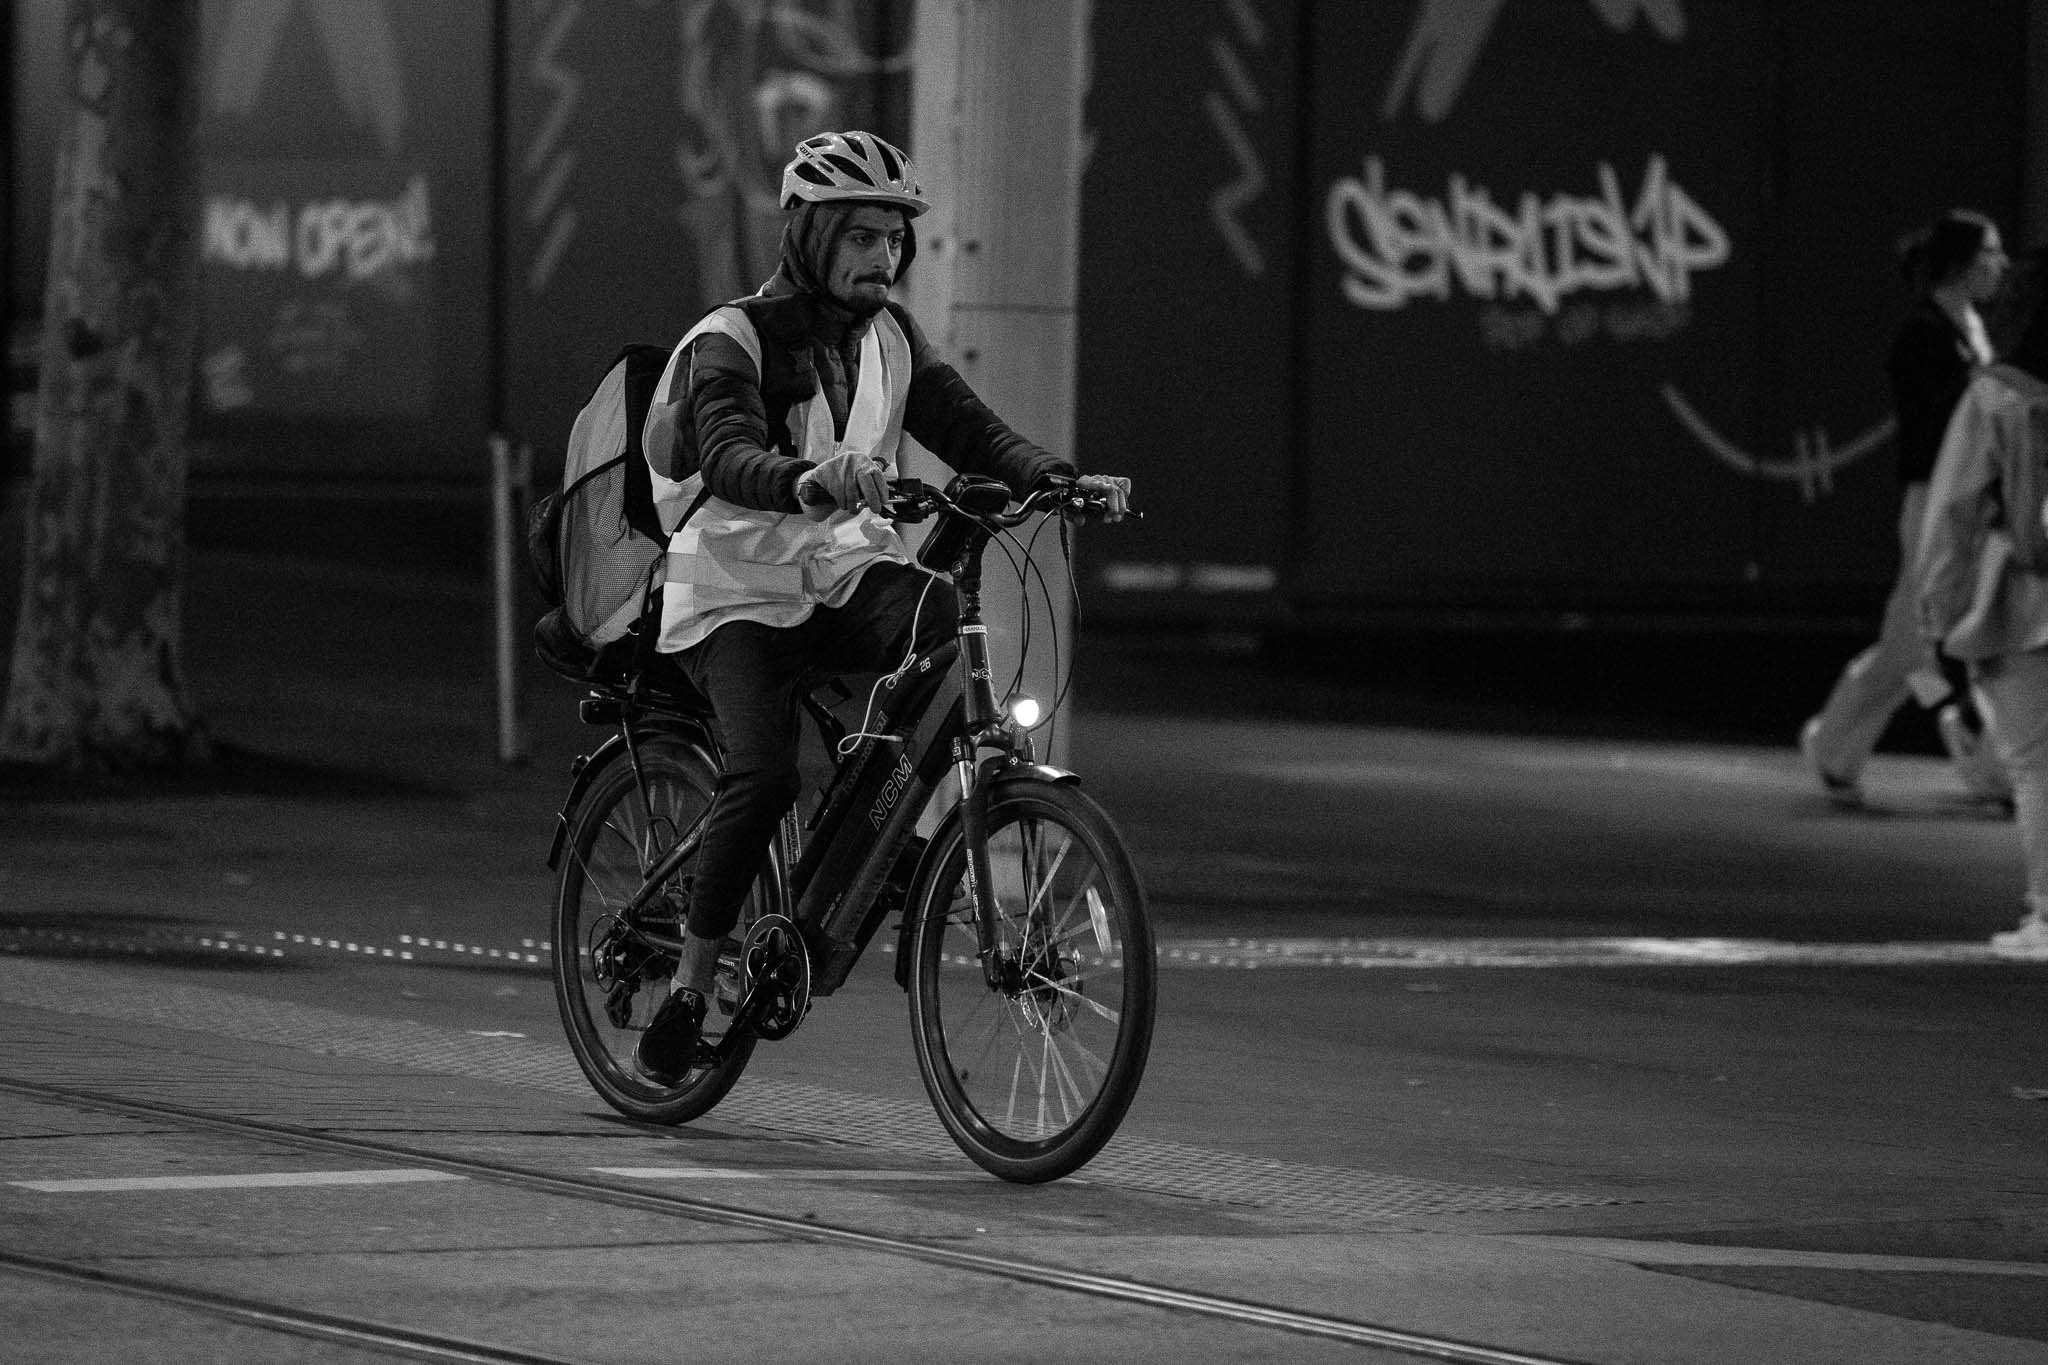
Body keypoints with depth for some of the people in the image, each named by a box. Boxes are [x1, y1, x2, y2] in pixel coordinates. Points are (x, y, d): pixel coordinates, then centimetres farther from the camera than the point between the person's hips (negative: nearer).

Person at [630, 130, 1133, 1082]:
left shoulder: (887, 335, 7)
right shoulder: (730, 343, -12)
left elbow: (972, 431, -2)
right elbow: (730, 460, -31)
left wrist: (1065, 478, -22)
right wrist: (812, 481, -53)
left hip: (845, 578, 5)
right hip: (738, 595, -5)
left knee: (948, 623, -29)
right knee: (762, 776, -26)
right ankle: (690, 990, -12)